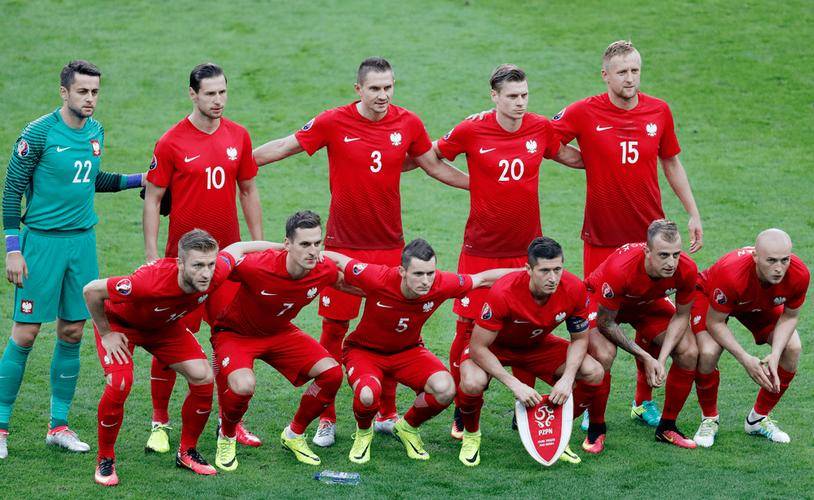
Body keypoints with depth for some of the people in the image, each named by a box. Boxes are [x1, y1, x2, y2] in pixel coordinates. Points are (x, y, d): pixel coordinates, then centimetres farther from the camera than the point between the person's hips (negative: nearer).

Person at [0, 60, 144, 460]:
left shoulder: (95, 132, 8)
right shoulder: (38, 133, -11)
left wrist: (139, 180, 18)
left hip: (82, 241, 6)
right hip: (42, 241, -6)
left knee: (72, 332, 7)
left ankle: (58, 425, 16)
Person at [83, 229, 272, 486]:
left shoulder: (216, 273, -30)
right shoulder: (151, 281, -45)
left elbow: (237, 248, -5)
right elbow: (91, 290, -32)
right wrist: (106, 334, -20)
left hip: (165, 325, 5)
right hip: (119, 322, -5)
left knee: (203, 376, -7)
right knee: (120, 383, -25)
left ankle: (187, 452, 13)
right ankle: (105, 460, -4)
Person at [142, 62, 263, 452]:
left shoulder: (238, 137, 6)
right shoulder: (172, 142, -6)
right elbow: (153, 199, -3)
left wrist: (259, 244, 12)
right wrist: (152, 256, -8)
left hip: (229, 254, 4)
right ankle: (160, 423, 10)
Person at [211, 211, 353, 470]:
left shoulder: (324, 270, -19)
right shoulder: (257, 267, -35)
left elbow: (345, 282, 6)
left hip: (280, 332, 5)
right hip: (235, 332, -5)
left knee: (331, 373, -13)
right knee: (243, 386, -33)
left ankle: (294, 435, 13)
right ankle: (226, 438, 2)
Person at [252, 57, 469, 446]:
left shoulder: (408, 124, 0)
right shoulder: (334, 122, -8)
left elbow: (435, 166, 15)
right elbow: (283, 148, 0)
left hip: (389, 245, 2)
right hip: (343, 245, -2)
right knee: (333, 330, 2)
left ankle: (388, 414, 19)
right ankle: (326, 419, 12)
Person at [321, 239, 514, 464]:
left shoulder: (441, 284, -22)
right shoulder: (378, 279, -32)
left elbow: (482, 279, -4)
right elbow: (338, 260, -17)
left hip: (408, 351, 3)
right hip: (364, 350, -3)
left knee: (445, 389, -25)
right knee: (368, 395, -36)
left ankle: (408, 427, 9)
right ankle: (363, 433, 3)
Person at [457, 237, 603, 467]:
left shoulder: (574, 290, -25)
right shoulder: (503, 293, -37)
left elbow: (579, 339, -8)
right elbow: (478, 347, -30)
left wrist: (567, 378, -25)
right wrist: (515, 385, -36)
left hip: (538, 344, 4)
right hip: (496, 345, -4)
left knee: (594, 373, -16)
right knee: (473, 383, -36)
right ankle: (471, 434, -1)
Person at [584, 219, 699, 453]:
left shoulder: (686, 269, -30)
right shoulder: (620, 269, -42)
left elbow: (681, 316, -12)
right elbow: (606, 323, -27)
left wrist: (661, 359, -24)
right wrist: (645, 357, -25)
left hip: (648, 303, 4)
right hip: (604, 303, -4)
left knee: (689, 352, -12)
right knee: (603, 355, -31)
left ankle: (667, 427, 7)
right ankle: (596, 429, -8)